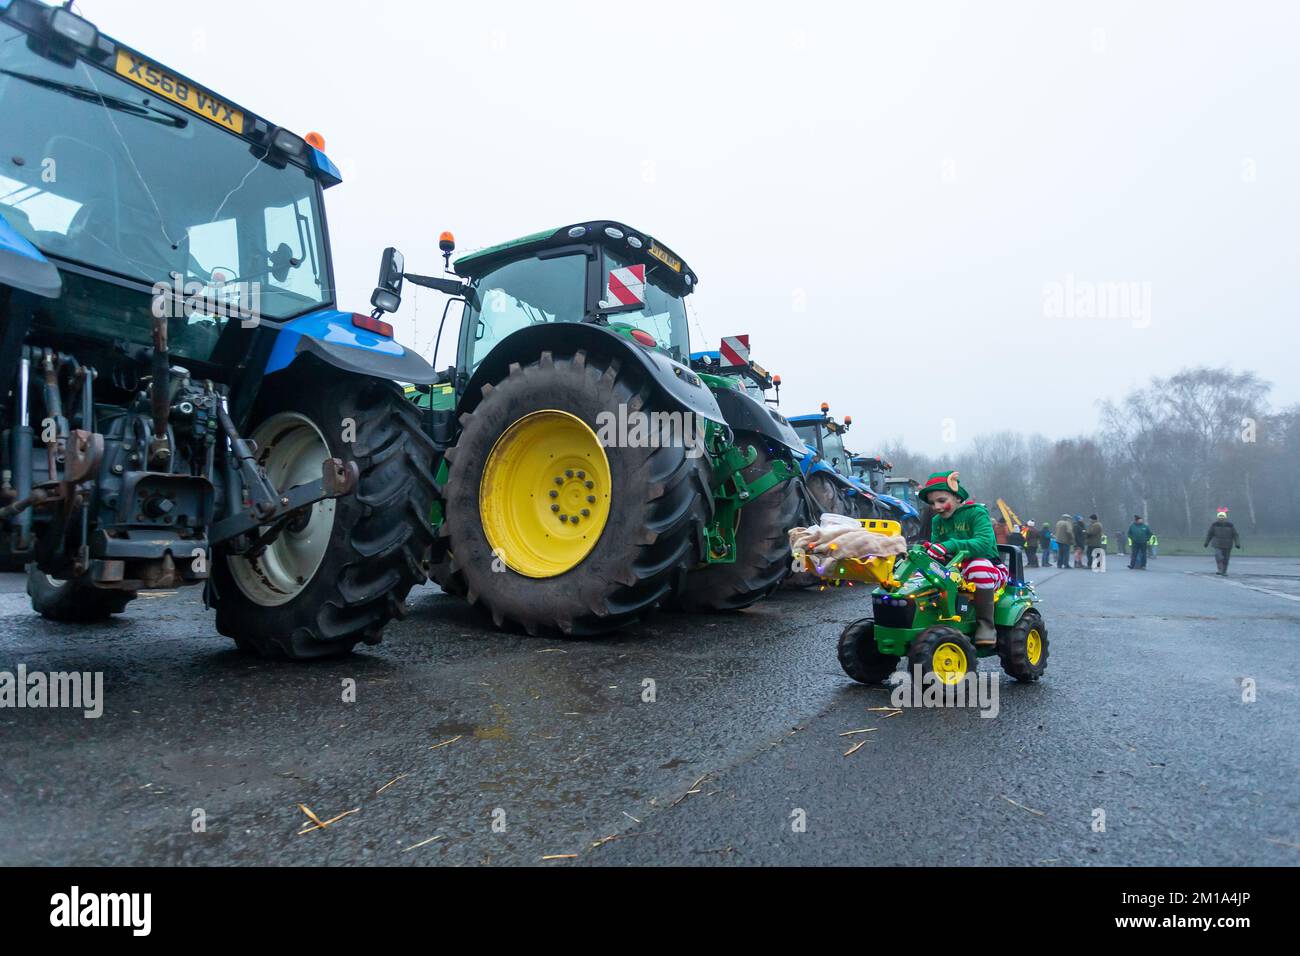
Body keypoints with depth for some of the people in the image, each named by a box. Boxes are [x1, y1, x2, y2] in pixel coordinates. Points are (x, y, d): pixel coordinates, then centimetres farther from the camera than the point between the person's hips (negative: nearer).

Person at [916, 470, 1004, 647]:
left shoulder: (976, 513, -9)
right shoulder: (937, 521, 11)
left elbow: (984, 543, -27)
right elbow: (937, 547, 5)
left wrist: (950, 546, -41)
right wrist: (929, 548, -21)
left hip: (989, 568, -5)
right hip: (953, 573, 5)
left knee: (978, 566, -39)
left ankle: (986, 625, -27)